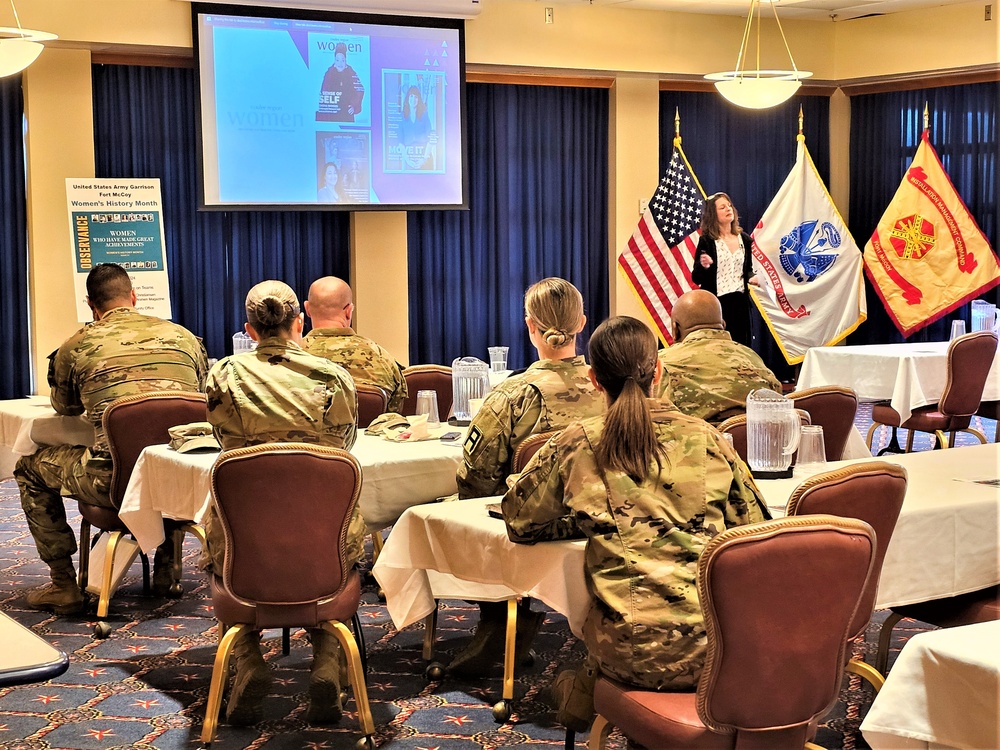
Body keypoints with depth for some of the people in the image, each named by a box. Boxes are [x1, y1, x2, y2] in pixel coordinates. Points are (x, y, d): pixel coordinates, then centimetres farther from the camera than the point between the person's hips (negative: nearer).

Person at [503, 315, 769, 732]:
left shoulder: (578, 445, -1)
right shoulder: (705, 437, 3)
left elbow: (519, 521, 10)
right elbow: (754, 529, 8)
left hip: (633, 651, -2)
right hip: (716, 645, 2)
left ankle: (583, 694, 37)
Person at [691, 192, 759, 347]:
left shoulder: (744, 239, 10)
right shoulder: (707, 241, -4)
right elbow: (696, 278, -5)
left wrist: (751, 278, 0)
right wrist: (703, 266, -25)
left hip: (740, 301, 4)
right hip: (716, 303, -4)